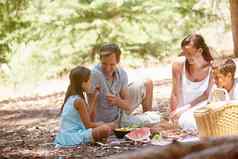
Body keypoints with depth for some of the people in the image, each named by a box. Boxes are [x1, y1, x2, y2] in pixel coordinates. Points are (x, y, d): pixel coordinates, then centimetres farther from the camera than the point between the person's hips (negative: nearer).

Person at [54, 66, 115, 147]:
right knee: (105, 129, -28)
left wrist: (94, 98, 20)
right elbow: (88, 125, -12)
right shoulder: (79, 101, -14)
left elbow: (87, 116, 18)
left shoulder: (71, 97, 14)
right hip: (73, 137, -10)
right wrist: (102, 124, 2)